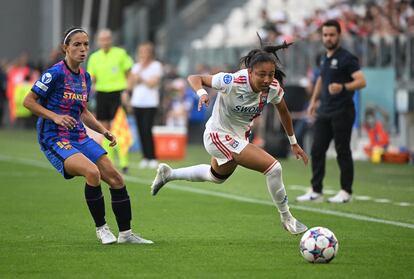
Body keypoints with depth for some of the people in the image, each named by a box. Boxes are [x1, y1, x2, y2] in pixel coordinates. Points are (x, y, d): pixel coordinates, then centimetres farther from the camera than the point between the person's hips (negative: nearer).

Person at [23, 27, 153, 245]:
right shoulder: (55, 73, -13)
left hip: (80, 137, 8)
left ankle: (125, 233, 11)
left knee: (115, 178, 0)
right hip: (54, 139, -8)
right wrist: (55, 116, -23)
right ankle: (101, 228, -13)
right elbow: (28, 101, -11)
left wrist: (104, 131, 9)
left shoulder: (85, 77, 10)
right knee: (92, 171, -30)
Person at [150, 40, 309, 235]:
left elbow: (283, 112, 4)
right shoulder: (232, 82, -31)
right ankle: (286, 218, -1)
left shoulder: (273, 88, -16)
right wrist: (202, 93, -43)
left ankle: (168, 174, 50)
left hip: (239, 137, 7)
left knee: (217, 176, 34)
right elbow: (194, 78, -22)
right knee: (273, 167, -19)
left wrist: (293, 143, 11)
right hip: (219, 136, -7)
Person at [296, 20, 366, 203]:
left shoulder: (346, 58, -10)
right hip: (324, 112, 8)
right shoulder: (324, 58, 14)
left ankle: (346, 192, 6)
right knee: (317, 150, 4)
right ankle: (316, 191, 9)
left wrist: (342, 87, -34)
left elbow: (361, 81, -19)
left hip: (342, 112, -8)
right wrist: (314, 100, 24)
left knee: (342, 152, -3)